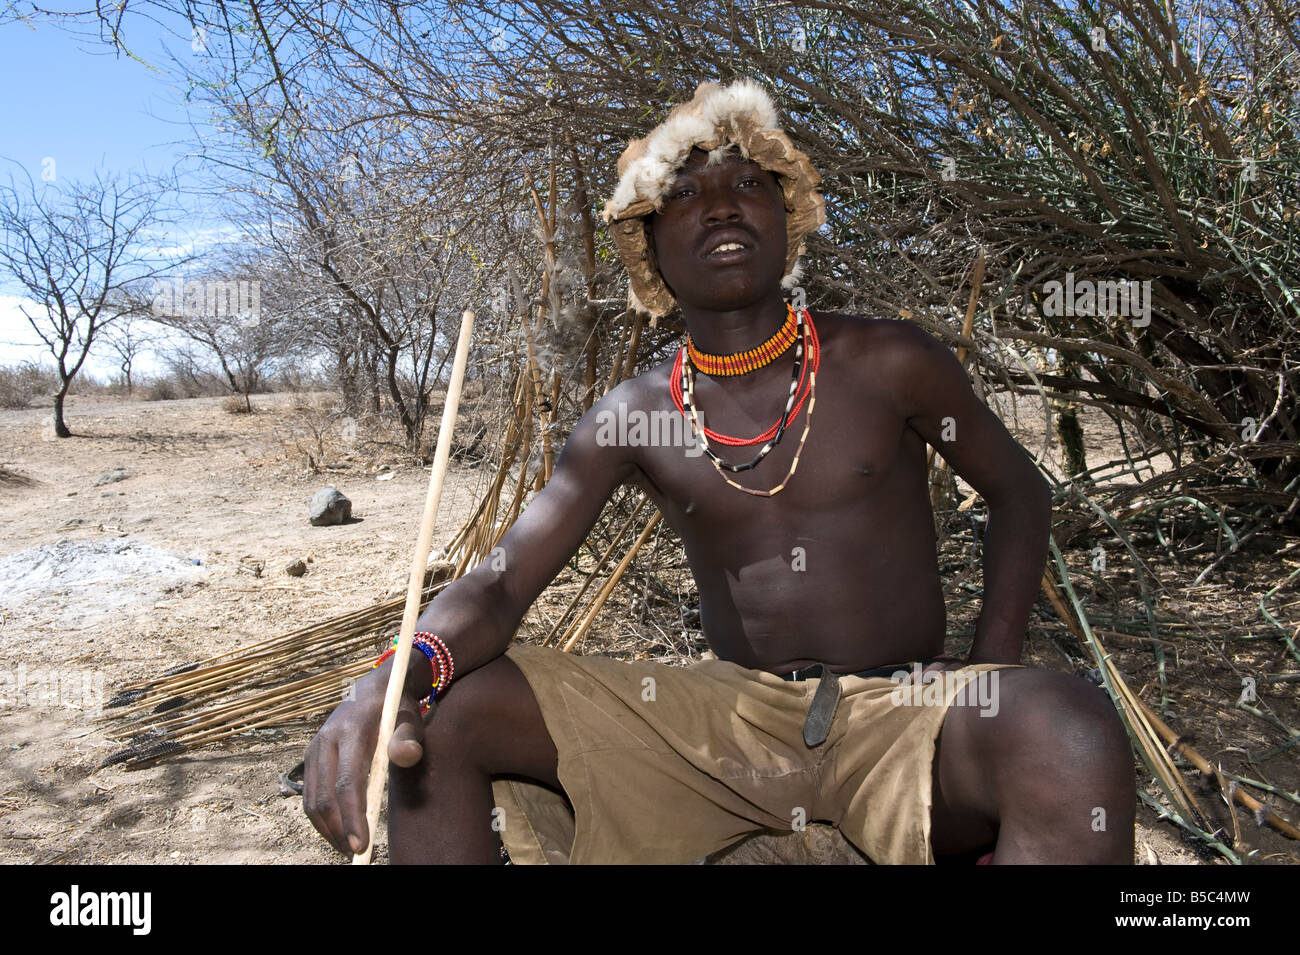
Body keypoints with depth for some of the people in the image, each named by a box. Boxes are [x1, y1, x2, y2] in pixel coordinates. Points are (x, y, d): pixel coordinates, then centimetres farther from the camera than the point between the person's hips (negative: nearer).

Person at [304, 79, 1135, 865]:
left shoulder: (887, 365, -3)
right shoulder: (633, 419, 1)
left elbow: (1020, 490, 10)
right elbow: (503, 582, -3)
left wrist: (991, 685, -4)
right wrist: (394, 680, -26)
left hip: (898, 715, -1)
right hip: (729, 715, 2)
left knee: (1073, 735, -36)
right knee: (447, 712, -12)